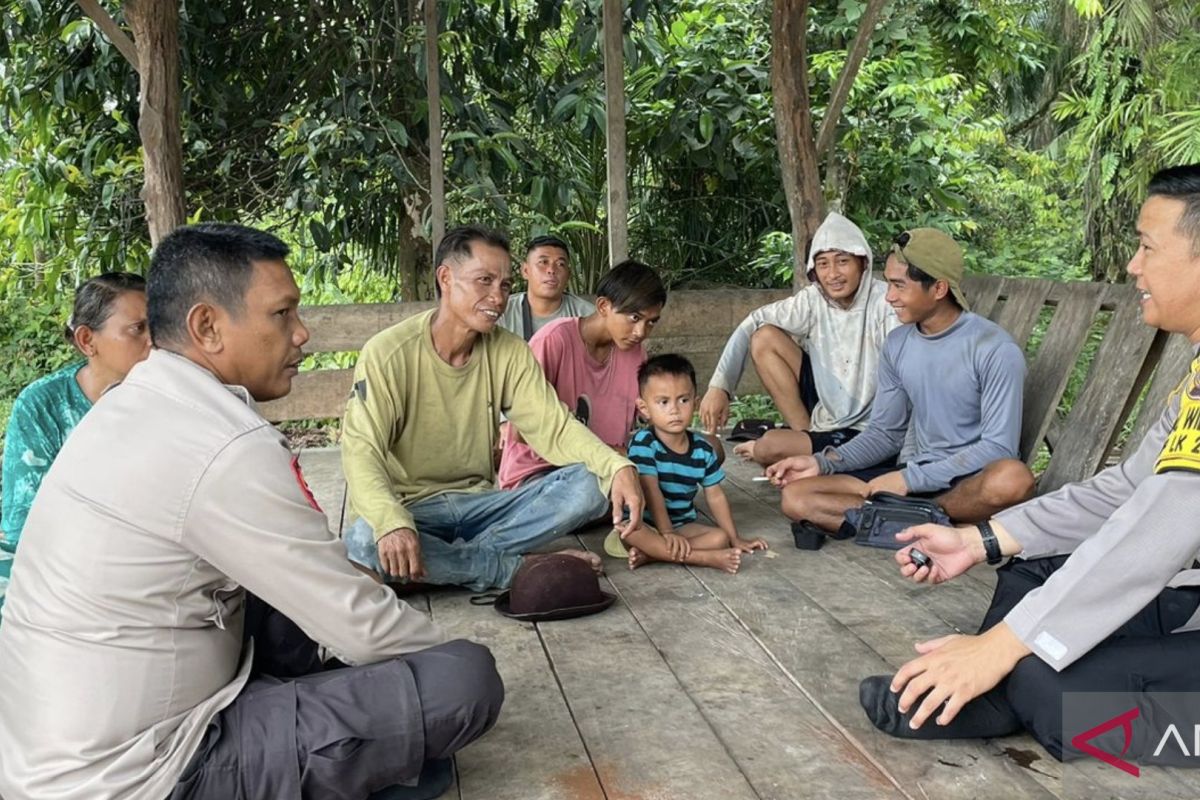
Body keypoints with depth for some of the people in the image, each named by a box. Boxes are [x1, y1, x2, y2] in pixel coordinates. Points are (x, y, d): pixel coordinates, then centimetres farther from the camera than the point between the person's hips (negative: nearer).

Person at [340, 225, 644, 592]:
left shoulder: (510, 353, 0)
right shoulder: (388, 354, -14)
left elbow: (553, 427, -7)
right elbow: (362, 451, -22)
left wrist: (618, 466, -27)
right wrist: (392, 523, -42)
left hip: (478, 504, 4)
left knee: (589, 485, -17)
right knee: (364, 542, -38)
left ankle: (455, 560, -20)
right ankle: (518, 568, -21)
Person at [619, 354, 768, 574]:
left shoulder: (703, 449, 1)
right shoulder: (643, 442, -15)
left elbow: (715, 496, 7)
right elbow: (651, 491, -21)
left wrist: (735, 539, 7)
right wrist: (667, 533, -27)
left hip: (683, 524, 5)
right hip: (645, 523, -4)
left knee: (720, 537, -20)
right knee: (629, 532, -37)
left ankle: (651, 553, -28)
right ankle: (704, 557, -39)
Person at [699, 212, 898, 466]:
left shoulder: (885, 303, -20)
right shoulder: (813, 299, -5)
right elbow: (752, 323, -2)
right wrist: (719, 386, -13)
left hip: (864, 432, -6)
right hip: (824, 409, 6)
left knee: (768, 449, -26)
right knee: (764, 338, -5)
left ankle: (807, 446, 10)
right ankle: (806, 435, 3)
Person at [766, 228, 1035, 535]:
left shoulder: (996, 350, -14)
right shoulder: (897, 345, 4)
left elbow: (998, 447, -17)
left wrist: (910, 479, -20)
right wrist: (823, 462, -5)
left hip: (970, 480, -4)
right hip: (913, 474, 5)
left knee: (1013, 478, -41)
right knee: (797, 497, -13)